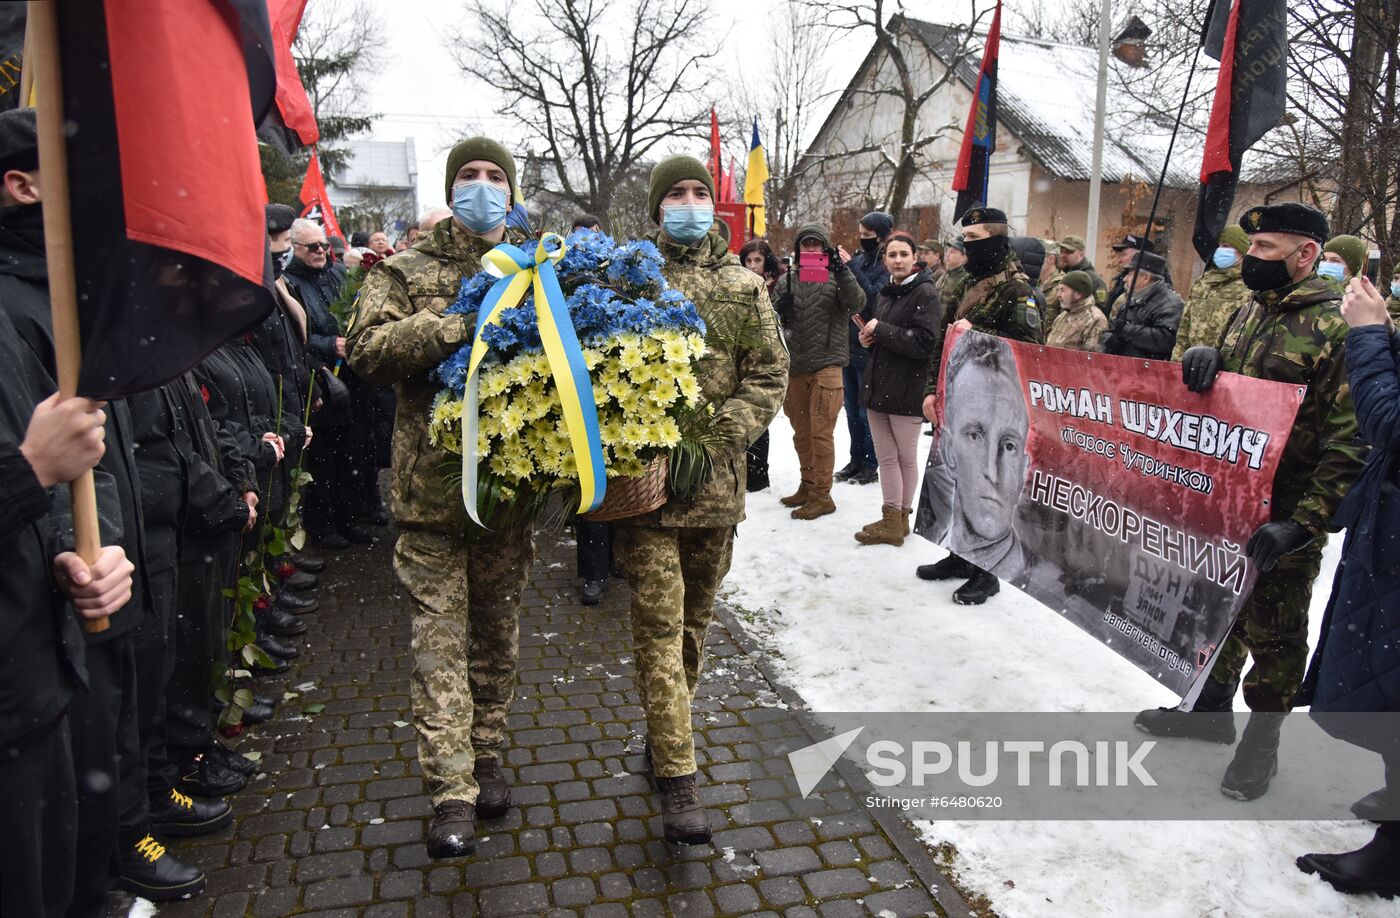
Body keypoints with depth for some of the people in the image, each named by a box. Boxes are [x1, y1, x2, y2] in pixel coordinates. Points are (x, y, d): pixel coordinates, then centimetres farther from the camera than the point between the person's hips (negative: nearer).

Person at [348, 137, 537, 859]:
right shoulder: (409, 270, 4)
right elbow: (366, 347, -9)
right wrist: (456, 327, -21)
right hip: (433, 480, -2)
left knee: (498, 626, 13)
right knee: (440, 631, -1)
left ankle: (485, 749, 32)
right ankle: (451, 789, 6)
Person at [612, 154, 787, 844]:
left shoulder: (744, 286, 9)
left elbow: (769, 373, 5)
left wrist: (721, 433, -9)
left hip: (716, 482, 4)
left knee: (694, 620, 16)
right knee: (660, 625, -5)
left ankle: (664, 737, 36)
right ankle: (677, 778, 1)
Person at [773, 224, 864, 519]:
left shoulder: (836, 278, 1)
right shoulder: (787, 281, 11)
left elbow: (857, 304, -16)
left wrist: (842, 272, -28)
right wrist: (780, 311, -7)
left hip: (826, 364, -5)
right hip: (794, 364, 5)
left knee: (820, 432, -6)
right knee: (801, 432, 14)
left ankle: (821, 495, 3)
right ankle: (808, 485, 29)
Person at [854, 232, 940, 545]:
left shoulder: (925, 293, -8)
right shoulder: (884, 294, 15)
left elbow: (924, 343, -18)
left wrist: (881, 330, -15)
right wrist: (869, 339, 5)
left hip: (907, 389, -7)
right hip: (877, 386, 7)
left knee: (906, 457, 7)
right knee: (886, 457, 9)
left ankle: (899, 517, 16)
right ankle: (891, 519, 16)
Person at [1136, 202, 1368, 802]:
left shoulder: (1337, 329, -17)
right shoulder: (1249, 312, 9)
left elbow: (1350, 444, -20)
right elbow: (1217, 390, 19)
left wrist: (1302, 524, -26)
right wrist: (1202, 357, -5)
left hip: (1284, 516, -7)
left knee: (1273, 634, 9)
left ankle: (1261, 742, 26)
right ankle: (1210, 707, 39)